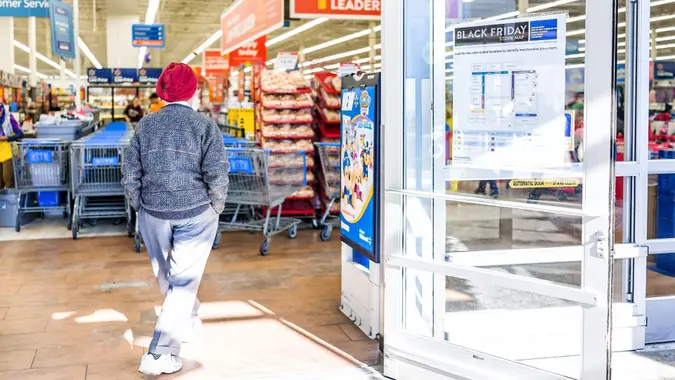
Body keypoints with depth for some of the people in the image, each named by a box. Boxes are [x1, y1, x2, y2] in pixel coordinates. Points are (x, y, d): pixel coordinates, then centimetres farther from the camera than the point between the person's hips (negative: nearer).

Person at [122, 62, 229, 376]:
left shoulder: (145, 125, 0)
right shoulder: (205, 126, -9)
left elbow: (130, 175, 2)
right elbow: (217, 176, -13)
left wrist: (140, 207, 14)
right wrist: (216, 207, 3)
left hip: (153, 213, 3)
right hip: (195, 215, -3)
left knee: (165, 274, 24)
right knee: (183, 280, 3)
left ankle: (187, 318, 47)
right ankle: (160, 355, -2)